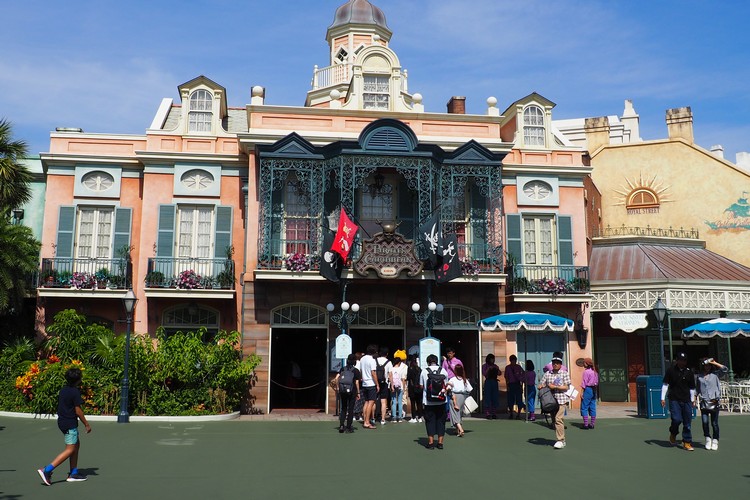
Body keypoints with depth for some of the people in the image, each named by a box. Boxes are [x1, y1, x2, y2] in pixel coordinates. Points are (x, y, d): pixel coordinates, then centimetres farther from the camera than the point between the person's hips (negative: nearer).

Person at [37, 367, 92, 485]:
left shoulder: (63, 390, 8)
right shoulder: (75, 392, -16)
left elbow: (60, 406, 15)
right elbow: (78, 411, -15)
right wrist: (87, 424, -7)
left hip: (62, 421, 9)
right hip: (70, 424, -9)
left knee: (76, 444, 16)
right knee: (70, 450, -4)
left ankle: (73, 473, 18)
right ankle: (46, 470, -12)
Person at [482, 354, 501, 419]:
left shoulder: (495, 366, 14)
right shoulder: (484, 366, 4)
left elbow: (499, 374, 5)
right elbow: (484, 374, -8)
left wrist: (497, 369, -12)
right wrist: (489, 369, -19)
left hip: (494, 382, 4)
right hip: (488, 382, -4)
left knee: (495, 398, 3)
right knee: (488, 397, -7)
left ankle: (494, 414, 8)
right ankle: (487, 414, -6)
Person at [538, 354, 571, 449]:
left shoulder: (564, 374, 1)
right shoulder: (547, 374, 12)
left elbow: (566, 387, -4)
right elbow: (542, 385, 14)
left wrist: (555, 387, -12)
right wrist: (541, 386, -9)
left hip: (561, 399, -5)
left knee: (558, 418, -16)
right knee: (554, 420, 8)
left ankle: (560, 440, -13)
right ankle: (562, 439, 18)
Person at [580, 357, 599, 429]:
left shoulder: (586, 371, -12)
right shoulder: (595, 372, 12)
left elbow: (584, 383, -14)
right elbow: (597, 382, 13)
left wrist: (582, 392, -12)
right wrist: (595, 390, 17)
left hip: (587, 389, -8)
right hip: (594, 390, 8)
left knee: (584, 408, -2)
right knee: (592, 408, 10)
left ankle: (586, 424, -6)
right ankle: (592, 424, 13)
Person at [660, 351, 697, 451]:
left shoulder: (689, 372, 7)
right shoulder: (671, 370, 0)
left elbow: (692, 387, 17)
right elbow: (665, 384, 4)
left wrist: (692, 400, 18)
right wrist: (663, 398, 0)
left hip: (686, 400, 2)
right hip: (674, 399, -2)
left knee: (687, 422, 2)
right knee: (676, 419, -14)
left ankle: (687, 442, 13)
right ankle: (673, 434, 16)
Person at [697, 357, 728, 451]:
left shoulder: (715, 374, 5)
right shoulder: (699, 376, 12)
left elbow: (725, 369, -8)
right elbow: (697, 388, 21)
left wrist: (714, 363, -6)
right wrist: (699, 395, 8)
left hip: (714, 402, -2)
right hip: (704, 402, 2)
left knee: (714, 423, 1)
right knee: (704, 421, -6)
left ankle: (715, 440, 14)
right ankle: (708, 439, 12)